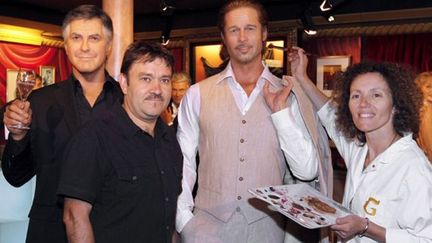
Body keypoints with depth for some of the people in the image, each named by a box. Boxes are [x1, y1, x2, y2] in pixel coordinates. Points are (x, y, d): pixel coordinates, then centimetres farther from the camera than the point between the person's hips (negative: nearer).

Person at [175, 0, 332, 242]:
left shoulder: (289, 96, 0)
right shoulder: (198, 94, 1)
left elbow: (307, 171, -4)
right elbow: (183, 163, 3)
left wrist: (281, 113, -11)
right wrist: (185, 220, -5)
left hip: (267, 224, 1)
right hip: (209, 221, 0)